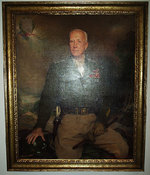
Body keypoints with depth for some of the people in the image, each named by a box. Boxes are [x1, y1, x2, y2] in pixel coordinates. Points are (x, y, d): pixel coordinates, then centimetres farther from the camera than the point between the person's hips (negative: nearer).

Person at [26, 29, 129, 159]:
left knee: (122, 149, -16)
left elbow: (103, 98, 15)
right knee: (66, 155, -25)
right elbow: (48, 99, 7)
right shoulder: (57, 68, 10)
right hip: (70, 119, -1)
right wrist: (39, 127, -3)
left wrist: (101, 121, -1)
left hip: (94, 119, 2)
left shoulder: (96, 68, 16)